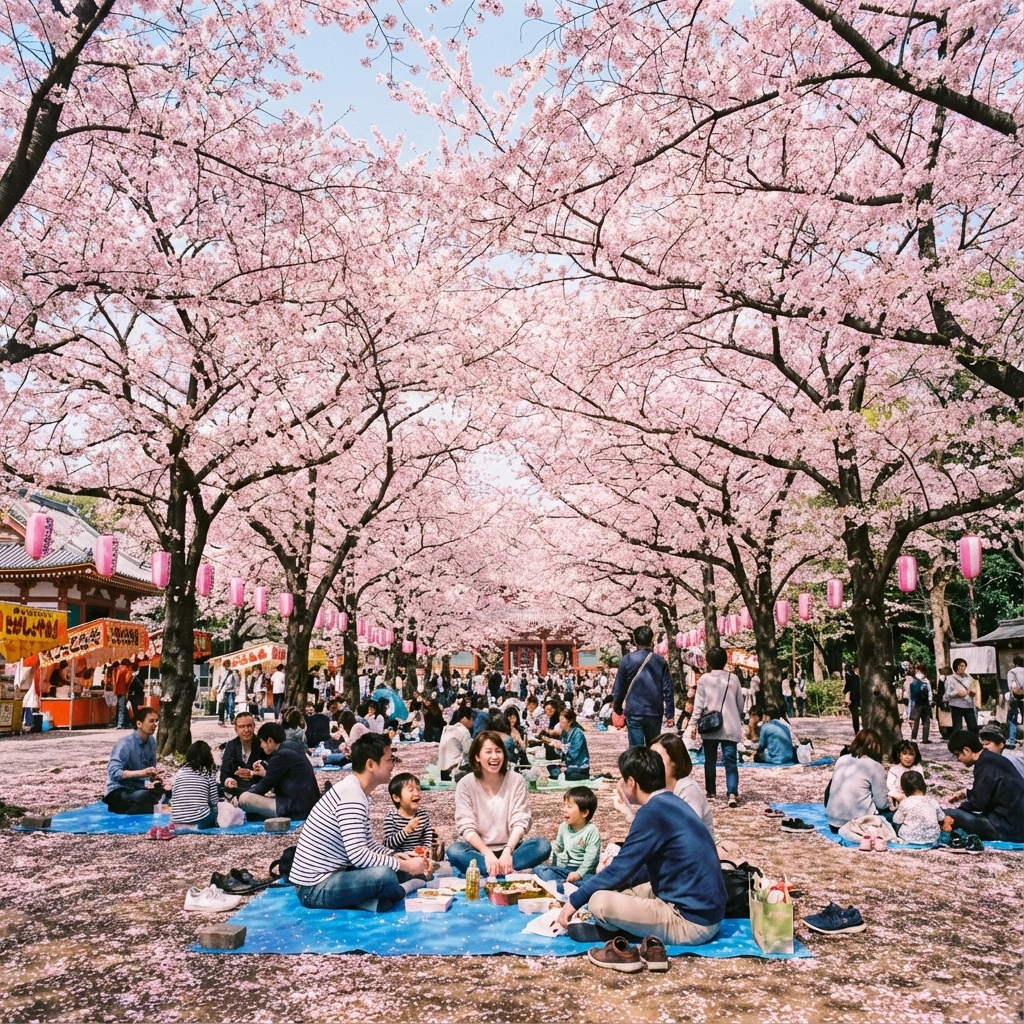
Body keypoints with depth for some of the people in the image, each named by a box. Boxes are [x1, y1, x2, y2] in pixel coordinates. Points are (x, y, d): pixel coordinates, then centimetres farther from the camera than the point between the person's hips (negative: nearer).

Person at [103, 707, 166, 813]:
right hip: (119, 791, -7)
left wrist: (155, 778, -10)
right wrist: (141, 773, -40)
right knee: (143, 796, -36)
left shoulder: (151, 742, 3)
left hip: (139, 788, 7)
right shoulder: (125, 744, -18)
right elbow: (114, 773, -29)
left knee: (164, 794, -21)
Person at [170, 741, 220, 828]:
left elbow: (173, 796, 13)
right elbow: (214, 800, 3)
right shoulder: (209, 772, 3)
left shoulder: (180, 771, 12)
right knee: (216, 809, 26)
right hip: (200, 820, -5)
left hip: (177, 820, 5)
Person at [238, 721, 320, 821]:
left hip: (296, 810, -10)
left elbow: (265, 786, -8)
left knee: (245, 798, -14)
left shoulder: (281, 755, -15)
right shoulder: (292, 748, 12)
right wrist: (266, 773, 26)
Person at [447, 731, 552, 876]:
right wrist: (487, 854, -27)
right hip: (479, 849, -1)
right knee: (454, 851, -32)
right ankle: (510, 872, -34)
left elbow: (520, 822, -8)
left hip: (509, 848, 1)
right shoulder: (466, 784, -6)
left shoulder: (517, 781, -3)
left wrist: (507, 851, -25)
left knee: (543, 846, -25)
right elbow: (466, 827, -12)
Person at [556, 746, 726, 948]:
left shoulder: (653, 811, -19)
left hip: (692, 921, -9)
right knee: (617, 889, 23)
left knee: (600, 901, -18)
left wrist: (574, 900, -2)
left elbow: (620, 869, -14)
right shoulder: (671, 803, 9)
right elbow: (645, 868, 21)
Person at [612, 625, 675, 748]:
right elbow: (667, 689, 0)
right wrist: (670, 713, 4)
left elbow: (619, 688, 1)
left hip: (634, 712, -2)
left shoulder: (627, 660, -3)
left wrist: (618, 708, 14)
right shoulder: (660, 661, 2)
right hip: (654, 713, 2)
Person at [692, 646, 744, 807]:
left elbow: (699, 704, -5)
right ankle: (732, 793, -19)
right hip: (730, 727, 1)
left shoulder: (704, 679, -3)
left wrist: (694, 724, 0)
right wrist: (740, 721, 28)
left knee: (710, 760, 14)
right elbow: (740, 703, 12)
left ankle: (710, 791, 22)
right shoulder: (733, 678, 4)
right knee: (730, 760, -4)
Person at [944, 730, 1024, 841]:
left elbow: (978, 803, -15)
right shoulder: (993, 759, 12)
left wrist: (956, 811, 1)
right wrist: (967, 793, 25)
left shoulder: (985, 764, -16)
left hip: (1008, 827, -10)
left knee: (948, 815, -19)